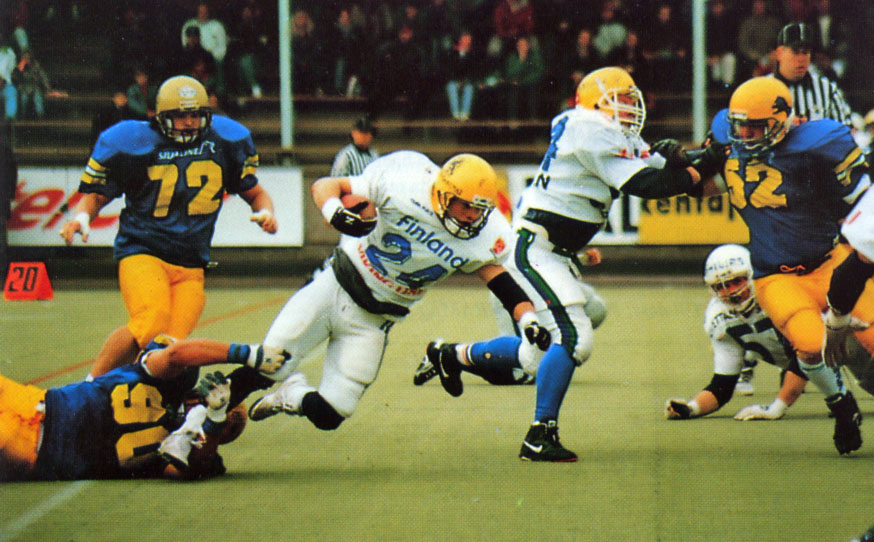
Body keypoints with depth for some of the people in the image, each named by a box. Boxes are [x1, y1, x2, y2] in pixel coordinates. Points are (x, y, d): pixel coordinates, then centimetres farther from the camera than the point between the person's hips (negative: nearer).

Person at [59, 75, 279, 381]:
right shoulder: (134, 143, -2)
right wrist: (82, 217, -13)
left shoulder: (225, 142, 8)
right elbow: (97, 194, 8)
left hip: (191, 266, 4)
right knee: (151, 327, -29)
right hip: (142, 251, -4)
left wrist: (265, 212, 0)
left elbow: (254, 192, 21)